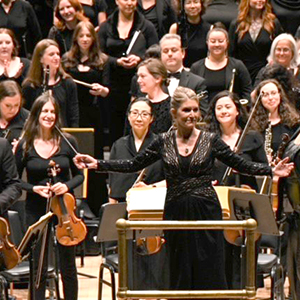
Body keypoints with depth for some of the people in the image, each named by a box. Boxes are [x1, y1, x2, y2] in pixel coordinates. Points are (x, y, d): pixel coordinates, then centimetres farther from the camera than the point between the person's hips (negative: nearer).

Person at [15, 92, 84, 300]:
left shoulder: (67, 142, -2)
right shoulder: (25, 145, -3)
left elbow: (79, 174, 6)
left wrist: (67, 185, -14)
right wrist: (34, 188, -14)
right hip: (37, 210, 0)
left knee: (68, 265, 7)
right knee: (39, 267, 3)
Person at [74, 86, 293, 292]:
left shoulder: (210, 140, 1)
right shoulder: (164, 142, 5)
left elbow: (241, 165, 1)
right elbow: (133, 165, 10)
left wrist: (272, 171, -12)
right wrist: (97, 165, 2)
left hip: (206, 212, -2)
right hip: (176, 213, 2)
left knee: (209, 272, -2)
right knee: (180, 274, 6)